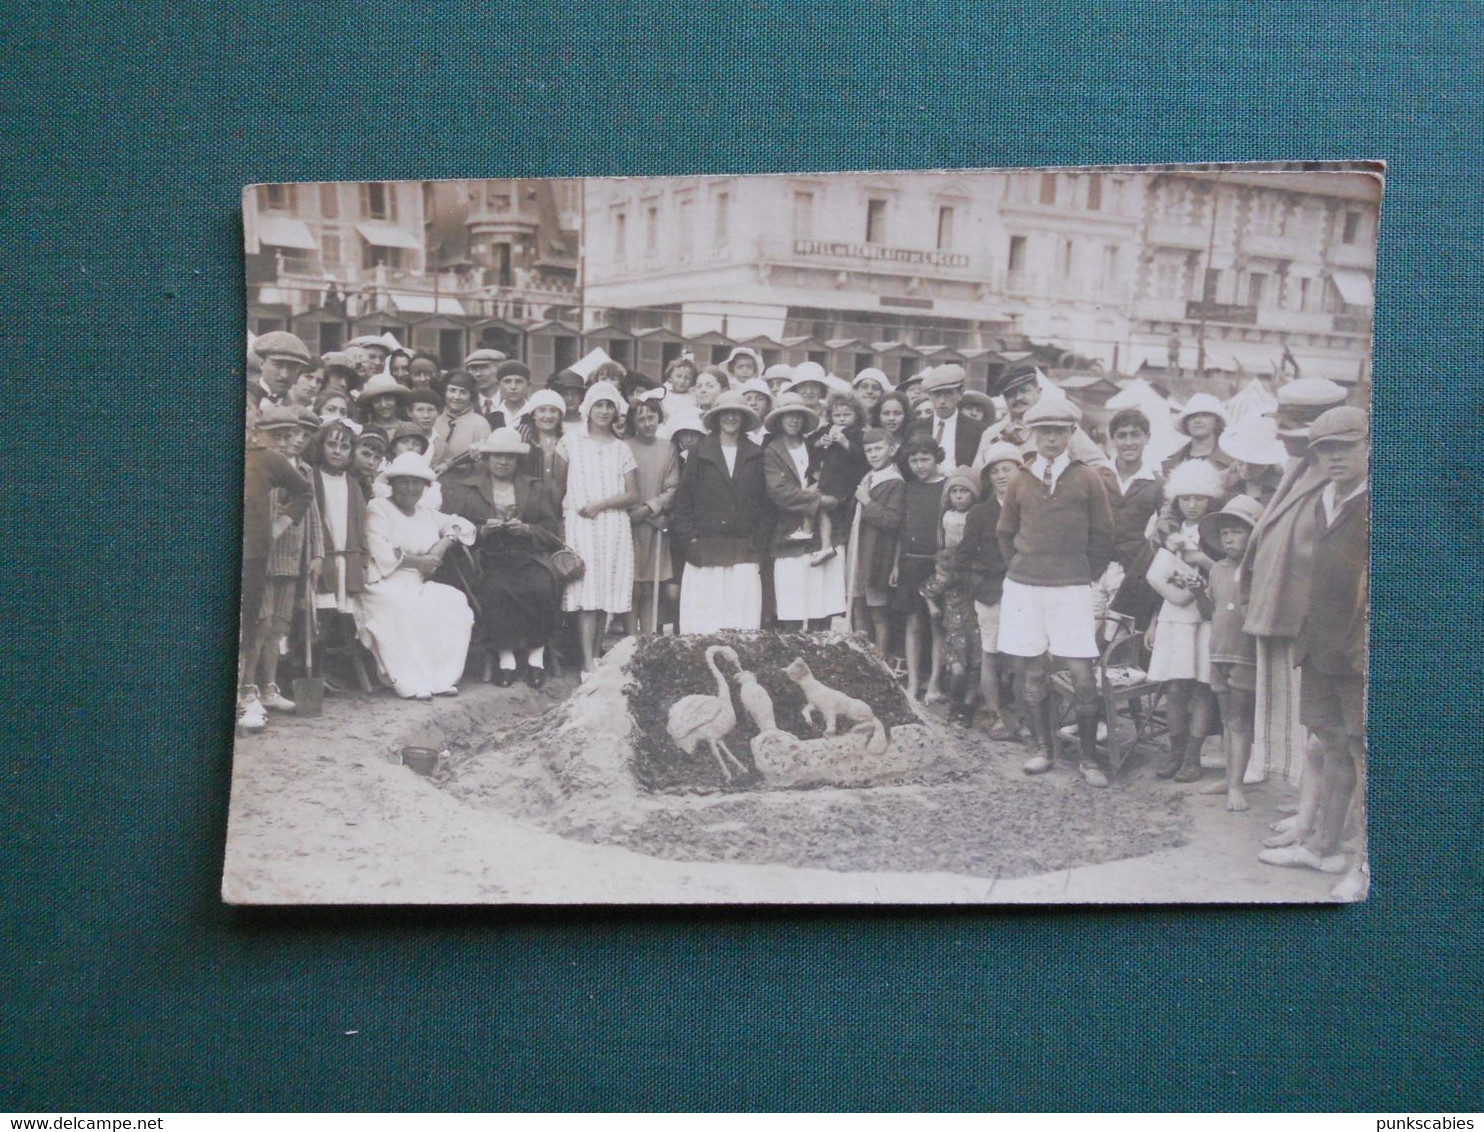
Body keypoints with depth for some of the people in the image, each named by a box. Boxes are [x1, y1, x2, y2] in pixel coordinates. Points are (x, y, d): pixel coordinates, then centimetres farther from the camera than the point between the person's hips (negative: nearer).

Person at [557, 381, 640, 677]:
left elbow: (633, 495, 6)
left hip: (613, 526, 2)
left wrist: (600, 505, -7)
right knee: (586, 593, -11)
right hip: (580, 525, -2)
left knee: (607, 595, 1)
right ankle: (588, 664, -14)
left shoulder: (621, 449, 13)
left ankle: (596, 656, 11)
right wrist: (565, 506, -11)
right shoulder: (571, 442, 9)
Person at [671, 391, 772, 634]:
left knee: (743, 624, -5)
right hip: (705, 552, -1)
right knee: (703, 623, -6)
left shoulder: (756, 456, 11)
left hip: (744, 553, 1)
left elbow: (765, 504, 10)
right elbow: (683, 501, 7)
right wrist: (689, 540, -2)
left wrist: (759, 544, 2)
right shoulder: (699, 453, 8)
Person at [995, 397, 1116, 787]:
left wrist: (1085, 576, 6)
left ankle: (1089, 757, 1)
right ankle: (1043, 748, 18)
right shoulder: (1020, 480, 8)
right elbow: (1005, 533, 19)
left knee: (1082, 673, -8)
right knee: (1029, 671, 5)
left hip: (1071, 589, -3)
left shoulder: (1087, 479, 1)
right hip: (1022, 587, 3)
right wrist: (1021, 566, 13)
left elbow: (1102, 537, 6)